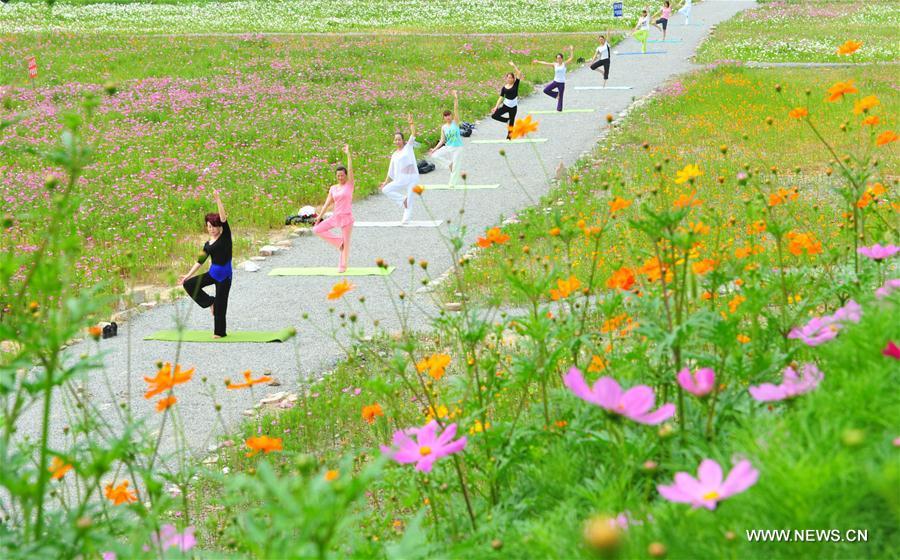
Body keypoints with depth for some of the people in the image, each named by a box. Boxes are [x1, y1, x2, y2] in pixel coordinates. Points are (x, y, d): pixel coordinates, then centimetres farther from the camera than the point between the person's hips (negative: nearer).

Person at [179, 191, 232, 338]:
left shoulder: (225, 236, -6)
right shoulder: (208, 245, 7)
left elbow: (223, 218, -17)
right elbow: (200, 261, 7)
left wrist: (218, 199, -24)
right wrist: (188, 275, 0)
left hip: (224, 275, -5)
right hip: (212, 273, 5)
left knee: (220, 304, 0)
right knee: (188, 284, -7)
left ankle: (220, 332, 15)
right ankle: (210, 302, 7)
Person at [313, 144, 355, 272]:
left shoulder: (349, 185, -4)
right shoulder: (333, 188, 8)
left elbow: (350, 169, -15)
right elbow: (327, 204, 8)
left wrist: (348, 154, -21)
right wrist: (319, 217, 3)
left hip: (347, 217, -5)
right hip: (335, 216, 5)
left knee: (346, 242, 1)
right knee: (317, 230, -2)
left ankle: (342, 265, 13)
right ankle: (338, 241, 8)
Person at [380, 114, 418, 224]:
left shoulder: (408, 147, 2)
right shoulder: (394, 155, 12)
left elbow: (413, 135, -12)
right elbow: (391, 171, 18)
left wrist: (411, 123, -26)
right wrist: (386, 182, 15)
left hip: (412, 178, -4)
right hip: (401, 179, 4)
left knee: (409, 199, -6)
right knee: (386, 189, -6)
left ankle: (406, 218, 2)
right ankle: (402, 199, 2)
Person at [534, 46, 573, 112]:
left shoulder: (564, 64, -3)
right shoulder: (555, 64, 3)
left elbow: (571, 58, -5)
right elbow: (546, 63, 5)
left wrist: (572, 51, -14)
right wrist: (538, 62, 3)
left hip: (562, 83, -3)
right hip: (555, 81, 3)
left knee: (560, 97, 2)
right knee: (546, 90, -7)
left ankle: (559, 108, 15)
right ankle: (557, 94, 12)